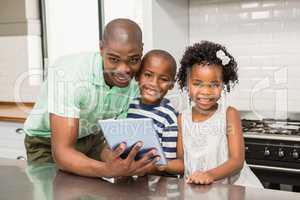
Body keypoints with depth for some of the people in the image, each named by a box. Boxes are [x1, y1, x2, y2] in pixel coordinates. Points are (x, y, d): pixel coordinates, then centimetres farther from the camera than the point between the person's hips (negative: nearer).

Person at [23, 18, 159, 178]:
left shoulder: (136, 83, -17)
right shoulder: (67, 73, -32)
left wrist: (114, 161, -34)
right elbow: (61, 152, -36)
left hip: (92, 138, 4)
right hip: (48, 143, -4)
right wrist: (108, 170, -52)